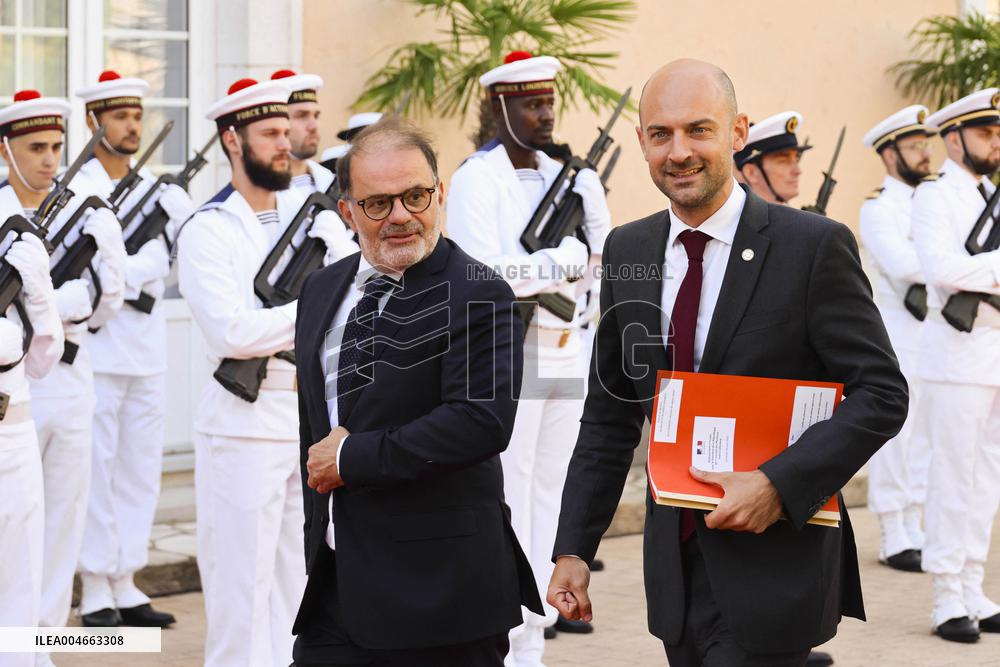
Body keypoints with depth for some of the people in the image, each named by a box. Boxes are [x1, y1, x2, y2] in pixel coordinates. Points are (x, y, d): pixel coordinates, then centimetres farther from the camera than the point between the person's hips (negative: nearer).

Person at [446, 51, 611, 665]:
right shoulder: (476, 180, -9)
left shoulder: (564, 176, 11)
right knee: (505, 505, -5)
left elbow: (599, 266, 10)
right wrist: (567, 261, -15)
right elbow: (483, 274, -22)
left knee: (549, 499, 10)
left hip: (566, 354, 7)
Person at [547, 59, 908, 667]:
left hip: (772, 566, -5)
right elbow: (610, 415, 11)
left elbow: (882, 394, -10)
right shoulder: (628, 251, 7)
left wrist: (780, 484, -21)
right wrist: (574, 549, 6)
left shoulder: (814, 246, -10)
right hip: (676, 562, 5)